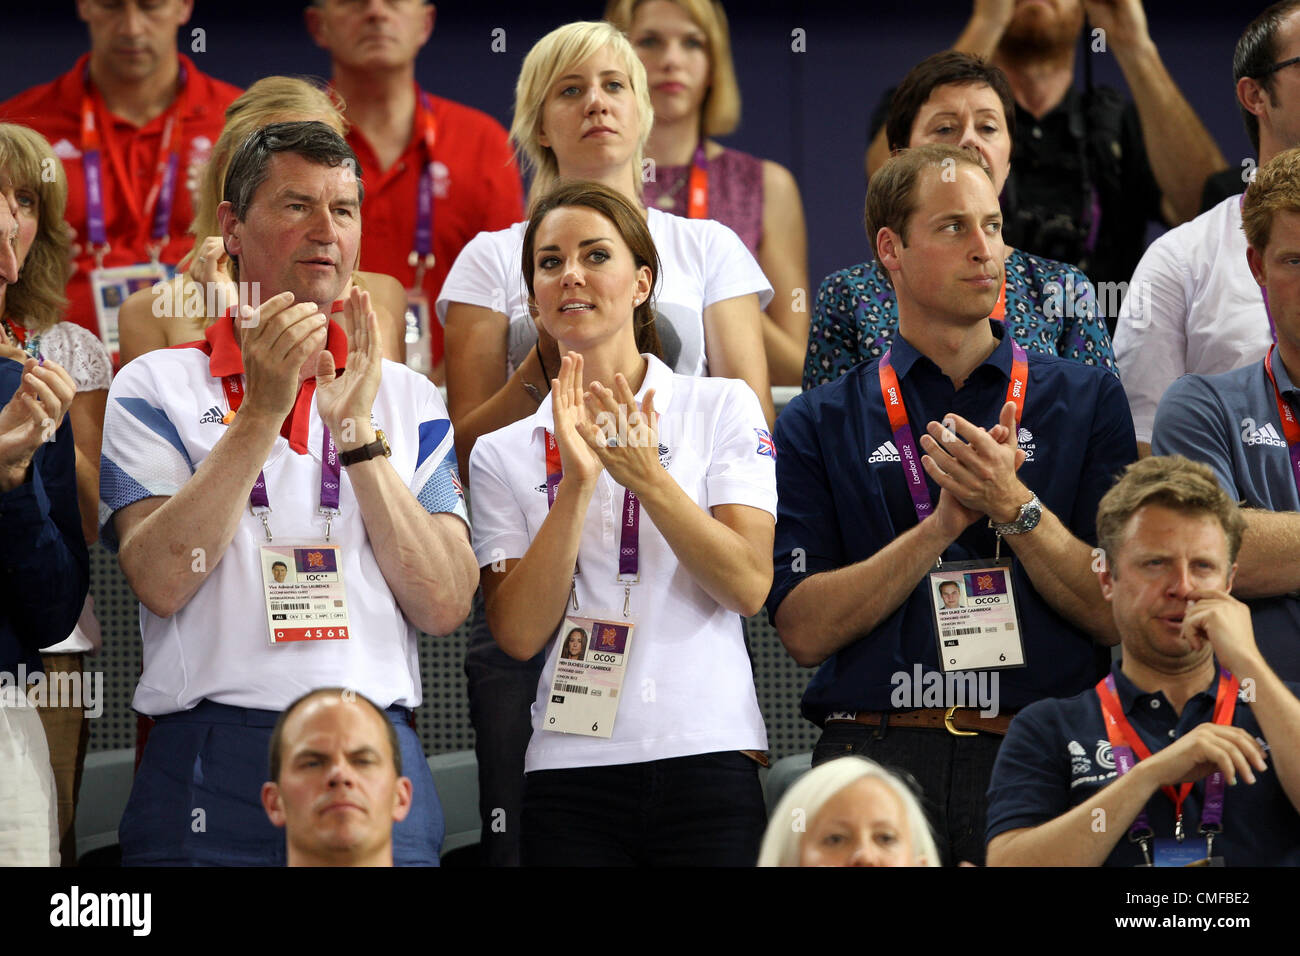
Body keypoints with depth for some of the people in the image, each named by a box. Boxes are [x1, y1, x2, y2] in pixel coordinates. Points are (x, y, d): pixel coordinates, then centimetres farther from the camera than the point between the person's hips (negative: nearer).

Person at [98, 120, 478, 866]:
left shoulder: (408, 398, 12)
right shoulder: (158, 387, 6)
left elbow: (446, 606, 0)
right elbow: (161, 581, -10)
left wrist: (357, 433, -8)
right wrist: (260, 413, -14)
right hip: (210, 767, -2)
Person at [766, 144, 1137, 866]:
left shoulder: (1086, 401, 11)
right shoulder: (819, 424, 10)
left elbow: (1121, 615, 4)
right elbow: (804, 630, -1)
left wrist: (1014, 507, -10)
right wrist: (945, 522, -9)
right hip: (876, 753, -1)